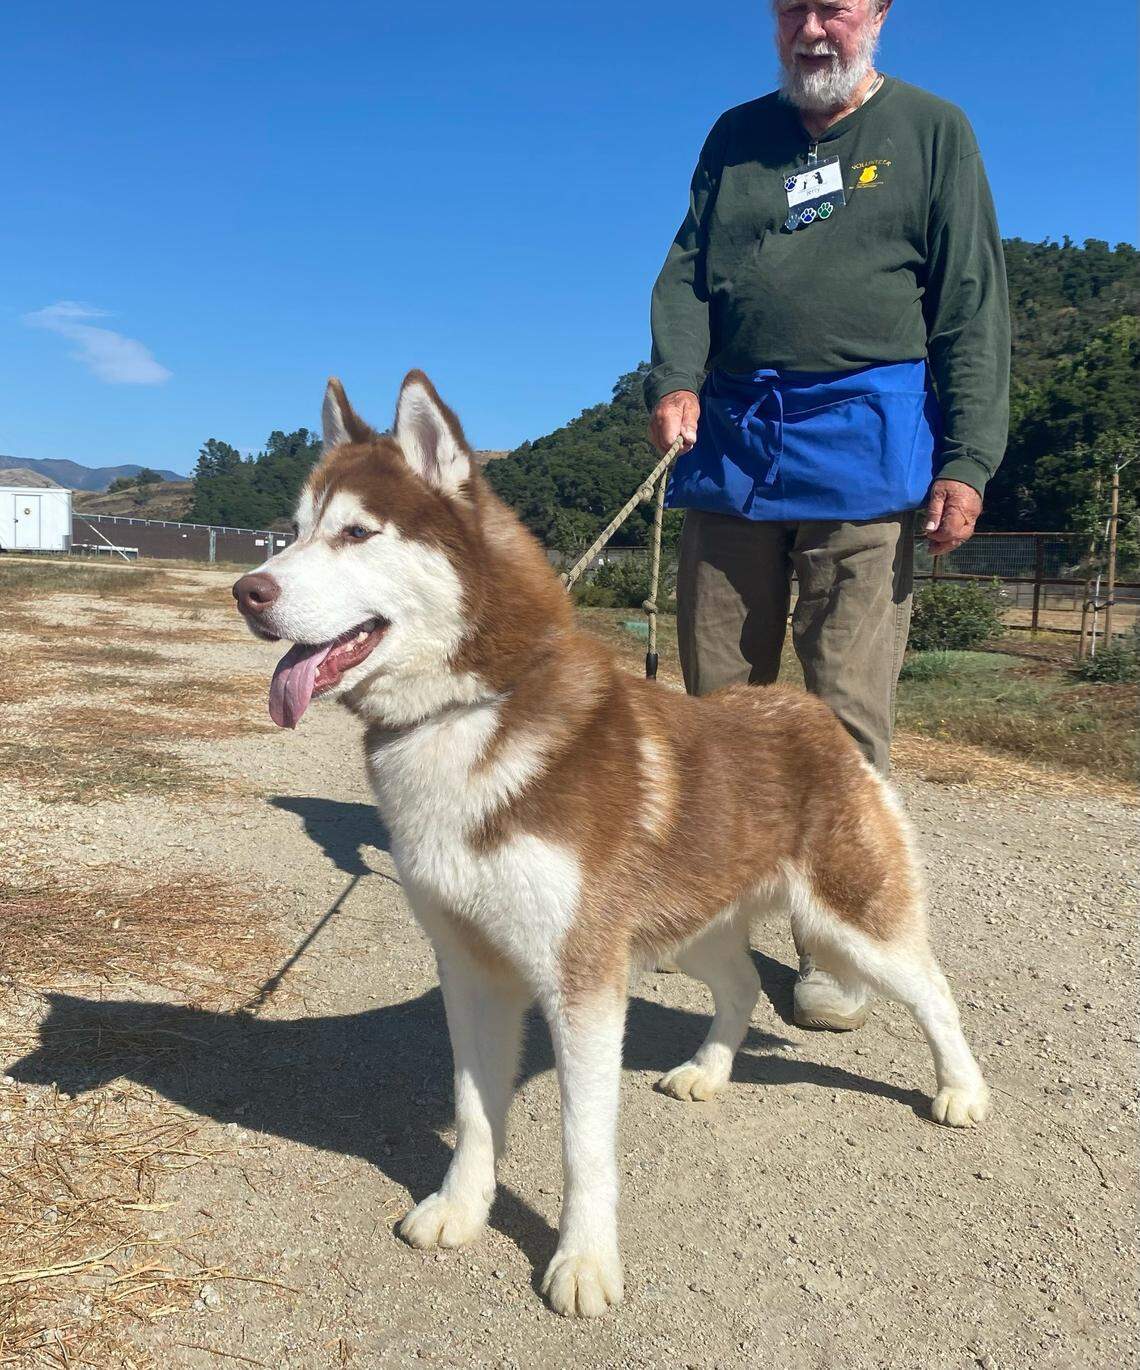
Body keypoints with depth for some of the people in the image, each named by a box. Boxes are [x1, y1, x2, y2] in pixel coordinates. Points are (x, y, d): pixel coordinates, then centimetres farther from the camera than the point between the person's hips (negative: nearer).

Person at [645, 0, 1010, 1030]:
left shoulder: (931, 132, 10)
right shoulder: (737, 136, 20)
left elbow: (974, 309, 3)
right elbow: (687, 272, 12)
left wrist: (968, 461, -8)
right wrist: (676, 380, -9)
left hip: (864, 442, -3)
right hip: (730, 437, 4)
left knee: (847, 707, -7)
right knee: (718, 696, 5)